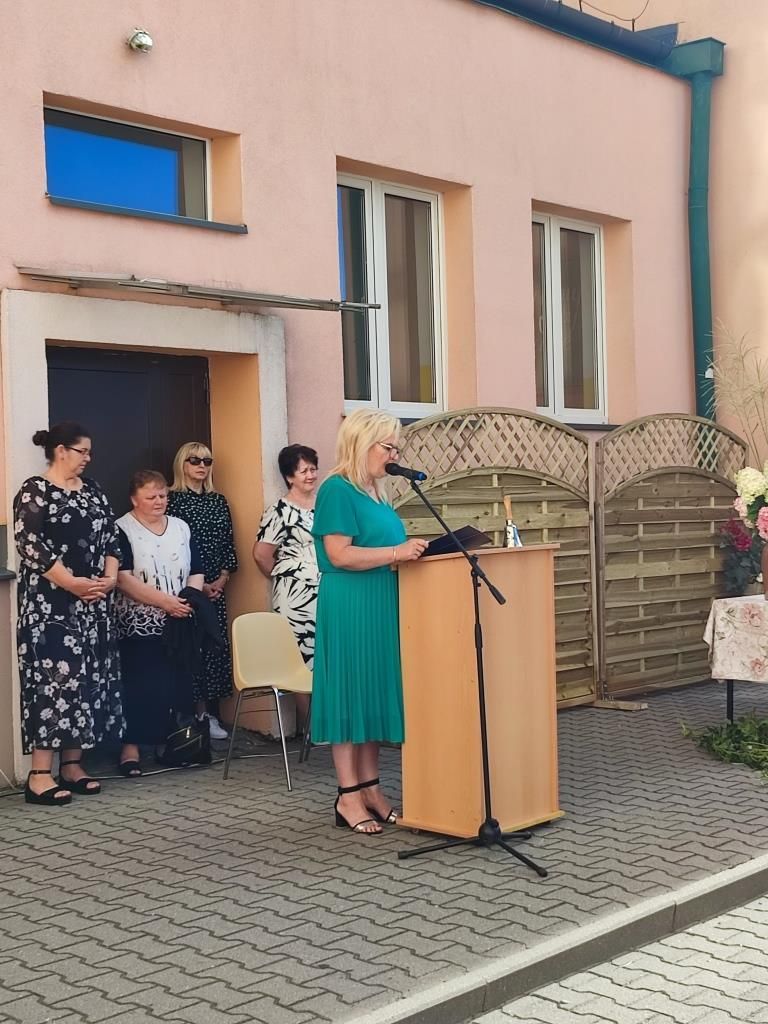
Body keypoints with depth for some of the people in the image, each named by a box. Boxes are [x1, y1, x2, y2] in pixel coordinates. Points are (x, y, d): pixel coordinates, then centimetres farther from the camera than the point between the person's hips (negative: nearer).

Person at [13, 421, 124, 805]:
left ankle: (72, 765, 13)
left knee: (87, 677, 6)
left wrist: (110, 576, -2)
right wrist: (72, 583, -19)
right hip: (51, 604, -7)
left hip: (94, 603, 8)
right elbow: (30, 546, -16)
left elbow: (110, 536, 15)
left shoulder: (91, 490, 14)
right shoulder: (34, 492, -7)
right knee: (53, 676, -11)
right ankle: (40, 774, -9)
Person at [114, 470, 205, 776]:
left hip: (179, 624, 5)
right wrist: (165, 601, -20)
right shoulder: (122, 530, -4)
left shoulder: (181, 528, 12)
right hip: (139, 626, -4)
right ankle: (130, 746, 2)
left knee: (178, 683, 4)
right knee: (140, 686, -5)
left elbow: (196, 573, 10)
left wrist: (188, 601, -10)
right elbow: (123, 579, -15)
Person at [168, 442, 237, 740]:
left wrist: (222, 579, -2)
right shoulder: (173, 499, -4)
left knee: (215, 647, 4)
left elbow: (229, 545, 12)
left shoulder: (218, 501, 12)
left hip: (216, 588, 5)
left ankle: (210, 714, 10)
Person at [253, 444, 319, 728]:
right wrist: (282, 578, 3)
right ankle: (308, 725, 6)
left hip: (327, 593, 5)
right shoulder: (280, 511, -6)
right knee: (304, 660, -3)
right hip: (297, 596, -5)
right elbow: (261, 554, -6)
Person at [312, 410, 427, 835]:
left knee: (375, 693, 11)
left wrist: (409, 549, 10)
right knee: (350, 692, -4)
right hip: (350, 608, -9)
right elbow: (340, 555, -19)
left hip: (379, 606, 9)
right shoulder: (337, 490, -11)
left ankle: (370, 788, 18)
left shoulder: (373, 492, 16)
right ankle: (348, 796, 3)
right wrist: (396, 552, -21)